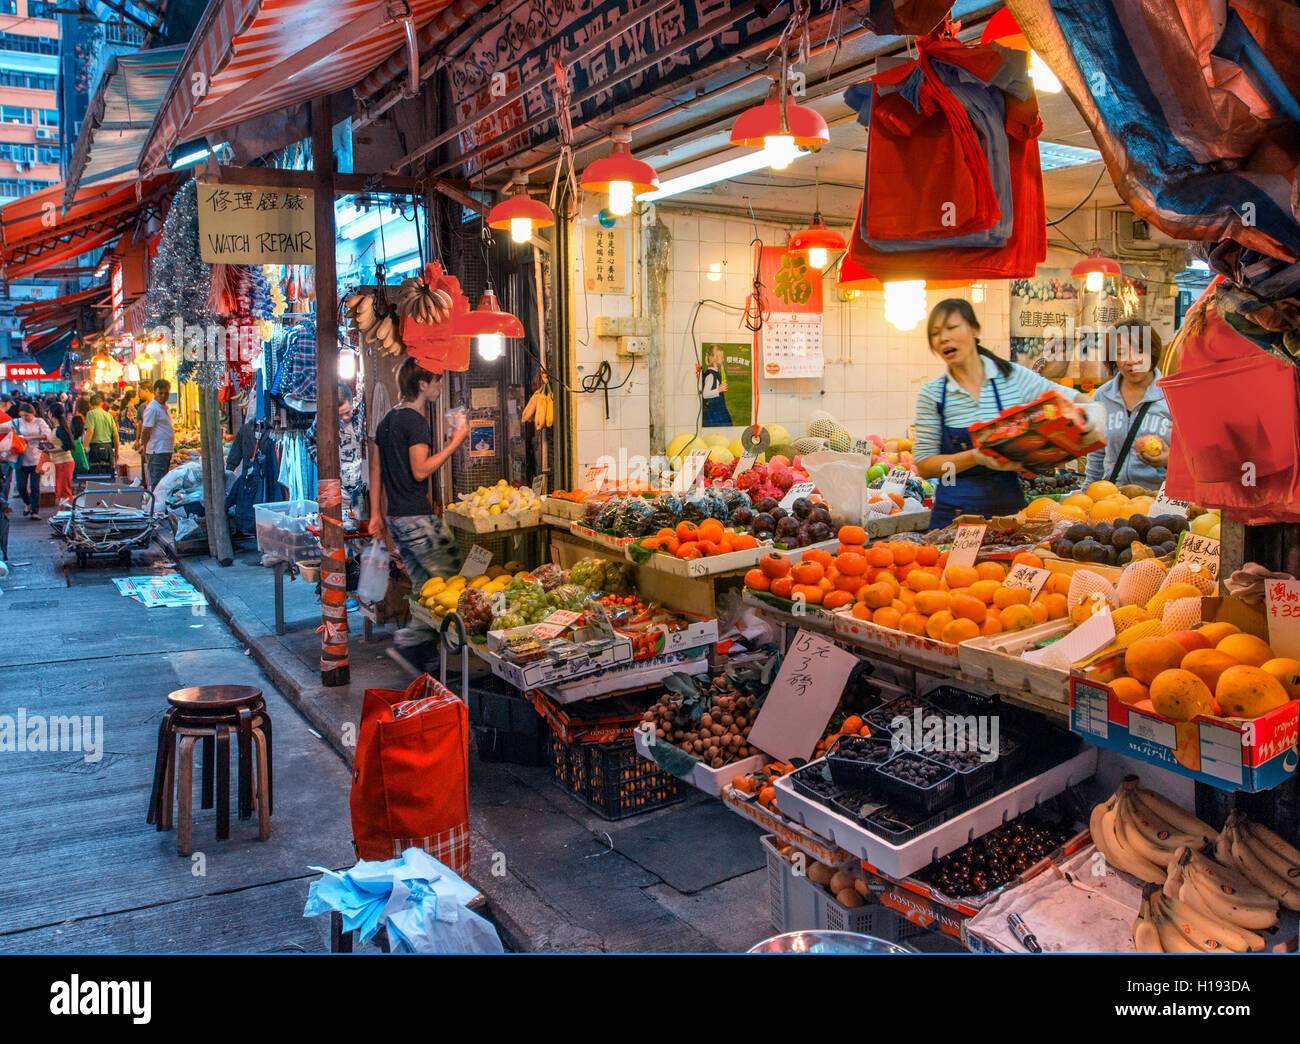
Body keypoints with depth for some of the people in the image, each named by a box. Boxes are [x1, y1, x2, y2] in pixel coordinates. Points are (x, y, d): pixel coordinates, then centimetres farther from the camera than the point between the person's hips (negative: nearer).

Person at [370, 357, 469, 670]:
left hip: (395, 516, 10)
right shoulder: (415, 420, -12)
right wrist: (454, 443, -12)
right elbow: (421, 470, -19)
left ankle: (422, 655, 15)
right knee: (452, 578, -5)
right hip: (417, 517, -10)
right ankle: (410, 641, -6)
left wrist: (376, 513, 21)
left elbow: (376, 468, 19)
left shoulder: (388, 419, 17)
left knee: (424, 586, 13)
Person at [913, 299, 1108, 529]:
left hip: (1009, 506, 1)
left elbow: (1073, 399, 9)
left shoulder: (1014, 377, 1)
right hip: (954, 513, -1)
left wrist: (1094, 409, -14)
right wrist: (976, 457, -18)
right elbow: (923, 465, -3)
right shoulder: (932, 394, 0)